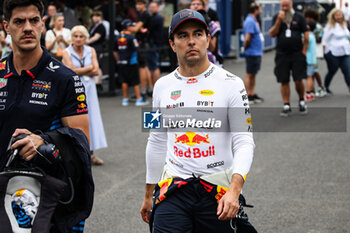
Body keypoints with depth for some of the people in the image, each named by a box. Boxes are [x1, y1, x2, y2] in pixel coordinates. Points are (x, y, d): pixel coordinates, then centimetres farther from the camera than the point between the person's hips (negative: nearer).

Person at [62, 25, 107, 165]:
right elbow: (72, 71, -13)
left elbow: (96, 71, -3)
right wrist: (89, 67, -5)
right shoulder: (67, 52, -2)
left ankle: (90, 153, 6)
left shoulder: (91, 51, 7)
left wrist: (79, 71, -10)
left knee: (91, 118, 2)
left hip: (89, 88, 3)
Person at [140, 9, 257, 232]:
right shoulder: (162, 86, 9)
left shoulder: (230, 84, -4)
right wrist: (149, 195, 19)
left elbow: (245, 142, -8)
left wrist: (234, 189, -23)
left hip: (218, 190, -2)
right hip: (174, 188, 2)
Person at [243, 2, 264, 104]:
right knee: (249, 74, -3)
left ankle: (253, 95, 20)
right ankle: (248, 96, 3)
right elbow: (247, 38, -23)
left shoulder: (253, 21, 13)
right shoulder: (250, 21, -19)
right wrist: (245, 47, -9)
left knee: (253, 74, 14)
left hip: (256, 53, 10)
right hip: (252, 53, -10)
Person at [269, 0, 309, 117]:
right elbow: (272, 34, -2)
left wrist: (304, 51, -3)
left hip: (297, 54, -1)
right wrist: (279, 21, -13)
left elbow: (306, 35, 4)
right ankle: (286, 106, 8)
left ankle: (301, 101, 16)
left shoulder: (299, 17, 4)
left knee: (298, 80, -6)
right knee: (284, 81, 2)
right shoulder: (276, 17, 8)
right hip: (282, 55, 2)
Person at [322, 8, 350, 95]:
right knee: (332, 71, 8)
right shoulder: (330, 26, -8)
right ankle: (325, 88, 27)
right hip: (333, 53, -6)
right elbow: (325, 40, -8)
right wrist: (325, 52, -9)